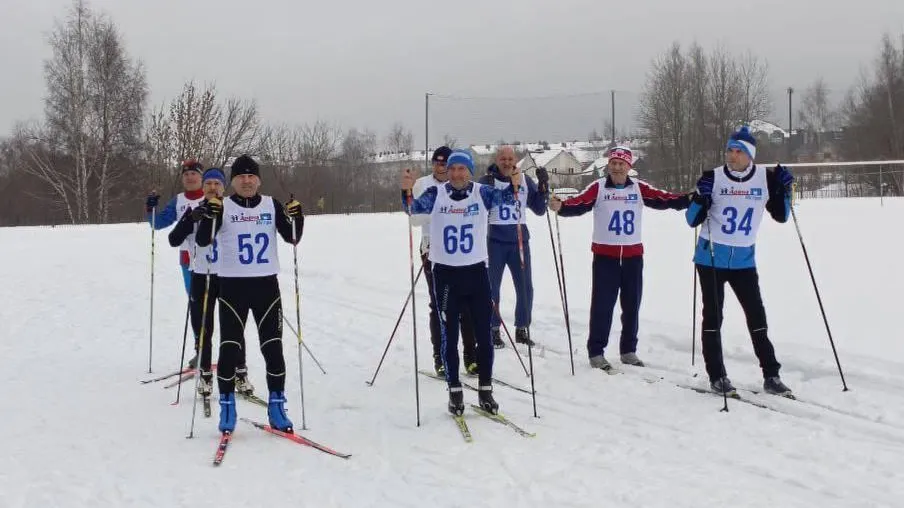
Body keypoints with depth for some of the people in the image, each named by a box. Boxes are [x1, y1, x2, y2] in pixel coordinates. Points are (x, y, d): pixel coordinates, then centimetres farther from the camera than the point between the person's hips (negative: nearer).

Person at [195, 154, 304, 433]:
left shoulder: (272, 205, 5)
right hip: (232, 285, -2)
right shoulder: (223, 207, -1)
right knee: (229, 347, -2)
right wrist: (210, 216, -28)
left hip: (266, 284, 2)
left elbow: (292, 237, 4)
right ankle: (227, 408, 10)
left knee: (273, 348, 3)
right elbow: (202, 240, -10)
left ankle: (277, 407, 12)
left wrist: (297, 218, -15)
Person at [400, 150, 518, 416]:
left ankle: (485, 390, 20)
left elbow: (505, 197, -18)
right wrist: (407, 191, -36)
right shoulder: (436, 194, -3)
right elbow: (414, 207, -16)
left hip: (476, 271, 1)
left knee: (483, 335, 8)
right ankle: (454, 391, 17)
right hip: (445, 273, -1)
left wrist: (515, 185, -38)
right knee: (449, 336, 6)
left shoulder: (481, 193, -3)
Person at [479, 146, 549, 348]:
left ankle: (522, 329, 19)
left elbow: (539, 210, 9)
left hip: (519, 239, 3)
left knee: (525, 287, 5)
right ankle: (493, 330, 16)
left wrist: (543, 186, -4)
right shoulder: (486, 181, -3)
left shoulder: (526, 181, 7)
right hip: (494, 240, -3)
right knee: (492, 287, 4)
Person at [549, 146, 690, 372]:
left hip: (633, 255, 3)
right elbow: (579, 203, -18)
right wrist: (561, 207, -38)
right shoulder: (598, 188, -5)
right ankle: (596, 352, 5)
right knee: (602, 305, -3)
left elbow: (662, 199, -6)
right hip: (605, 255, -3)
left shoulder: (639, 188, 3)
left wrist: (687, 200, -20)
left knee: (631, 305, 11)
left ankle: (629, 350, 24)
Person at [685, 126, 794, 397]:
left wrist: (784, 190, -12)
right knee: (713, 317, 4)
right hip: (711, 259, -2)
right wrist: (701, 197, -27)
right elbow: (693, 220, -8)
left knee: (757, 316, 5)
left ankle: (771, 375, 14)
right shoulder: (714, 177, -10)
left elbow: (781, 216, 4)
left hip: (744, 261, 2)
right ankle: (717, 376, 12)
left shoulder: (765, 177, -4)